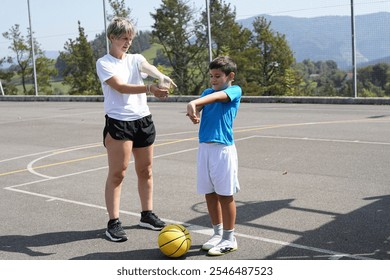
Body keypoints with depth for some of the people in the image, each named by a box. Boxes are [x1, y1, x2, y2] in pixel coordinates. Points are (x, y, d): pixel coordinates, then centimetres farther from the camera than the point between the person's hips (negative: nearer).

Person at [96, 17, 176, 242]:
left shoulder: (136, 59, 10)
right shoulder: (104, 63, -4)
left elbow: (149, 68, -13)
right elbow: (121, 87, -19)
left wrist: (161, 77, -37)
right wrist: (150, 88, -34)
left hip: (143, 120, 5)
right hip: (118, 123, -5)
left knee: (145, 171, 12)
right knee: (117, 173, -4)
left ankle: (147, 214, 26)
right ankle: (114, 223, 3)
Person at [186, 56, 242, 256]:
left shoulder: (235, 91, -2)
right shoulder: (207, 92, 16)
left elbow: (217, 96, -22)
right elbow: (197, 106, -1)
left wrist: (195, 103, -38)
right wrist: (192, 111, -26)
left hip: (223, 148, -6)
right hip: (204, 147, 6)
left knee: (225, 194, 0)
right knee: (209, 193, 11)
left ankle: (229, 239, 12)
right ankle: (218, 233, 27)